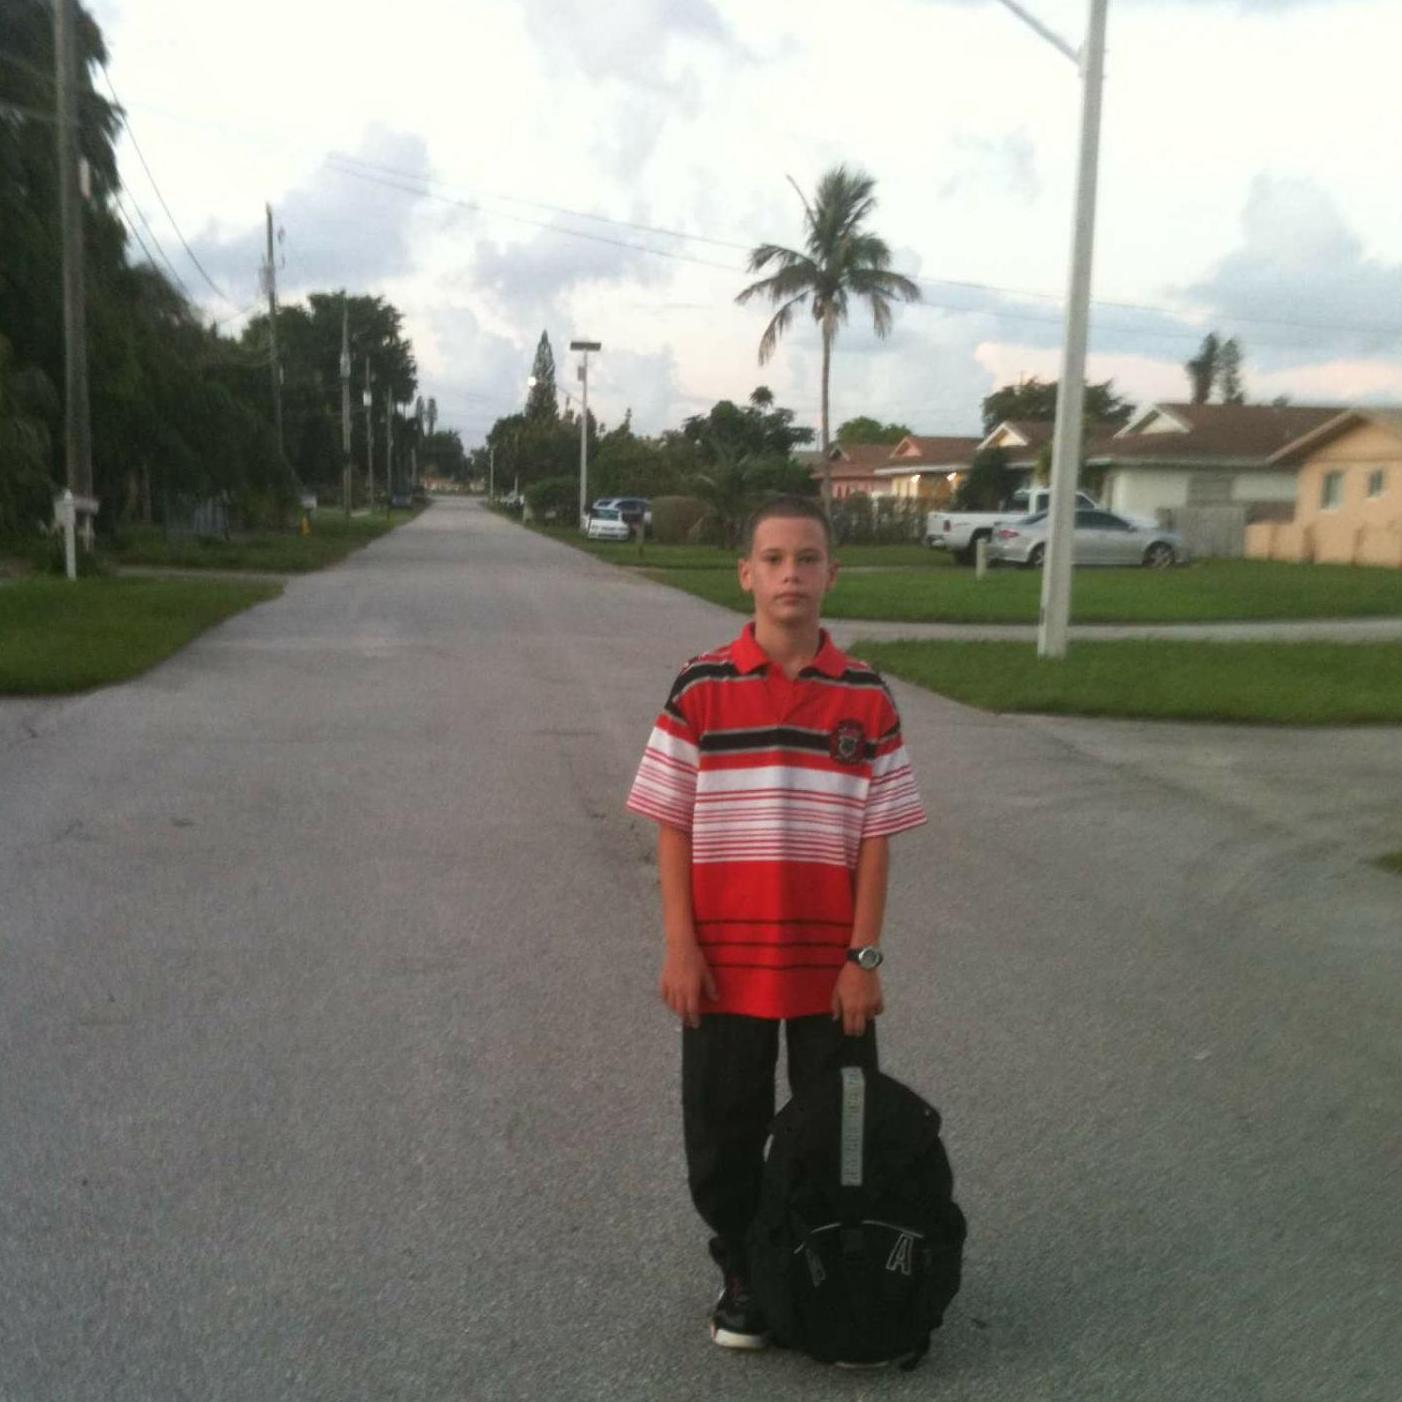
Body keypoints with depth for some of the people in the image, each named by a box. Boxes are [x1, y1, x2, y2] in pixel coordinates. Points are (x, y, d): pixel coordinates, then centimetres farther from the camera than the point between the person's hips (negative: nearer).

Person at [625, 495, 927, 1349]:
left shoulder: (867, 698, -4)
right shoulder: (700, 689, -6)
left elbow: (875, 839, -2)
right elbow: (673, 828, -3)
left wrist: (864, 956, -5)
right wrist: (680, 948, -7)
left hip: (830, 964, 1)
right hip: (725, 961, 0)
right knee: (724, 1133, 13)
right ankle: (744, 1277, 35)